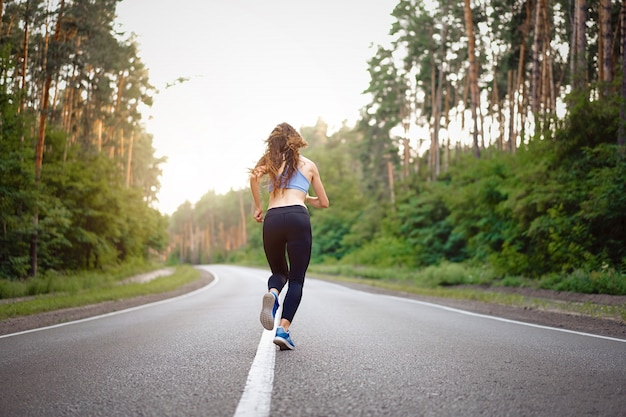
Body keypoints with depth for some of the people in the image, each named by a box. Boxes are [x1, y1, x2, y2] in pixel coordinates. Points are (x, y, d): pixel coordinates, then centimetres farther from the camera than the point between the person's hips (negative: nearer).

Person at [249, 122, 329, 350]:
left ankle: (272, 293, -15)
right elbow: (323, 203, 25)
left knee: (279, 271, 20)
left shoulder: (270, 160, 19)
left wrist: (257, 207, 7)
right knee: (296, 278, 3)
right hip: (298, 218, -1)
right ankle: (284, 329, -14)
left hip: (272, 219, 1)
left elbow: (254, 176, -4)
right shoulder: (309, 165, 21)